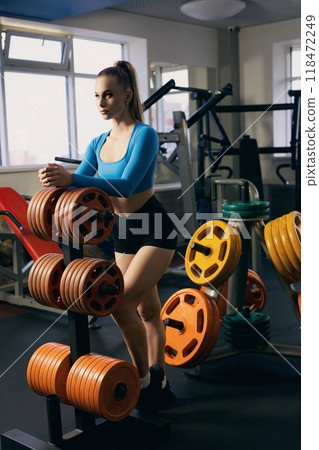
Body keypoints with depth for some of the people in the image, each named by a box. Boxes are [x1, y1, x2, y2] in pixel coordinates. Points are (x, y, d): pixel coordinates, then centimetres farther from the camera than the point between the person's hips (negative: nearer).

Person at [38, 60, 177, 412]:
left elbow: (126, 186, -29)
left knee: (123, 301, -18)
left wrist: (71, 178, -38)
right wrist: (58, 179, -24)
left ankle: (144, 378, 2)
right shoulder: (98, 143, 5)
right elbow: (80, 185, -1)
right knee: (147, 308, 14)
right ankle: (158, 383, 26)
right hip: (123, 231, 7)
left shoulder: (144, 135, -17)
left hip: (155, 229, -7)